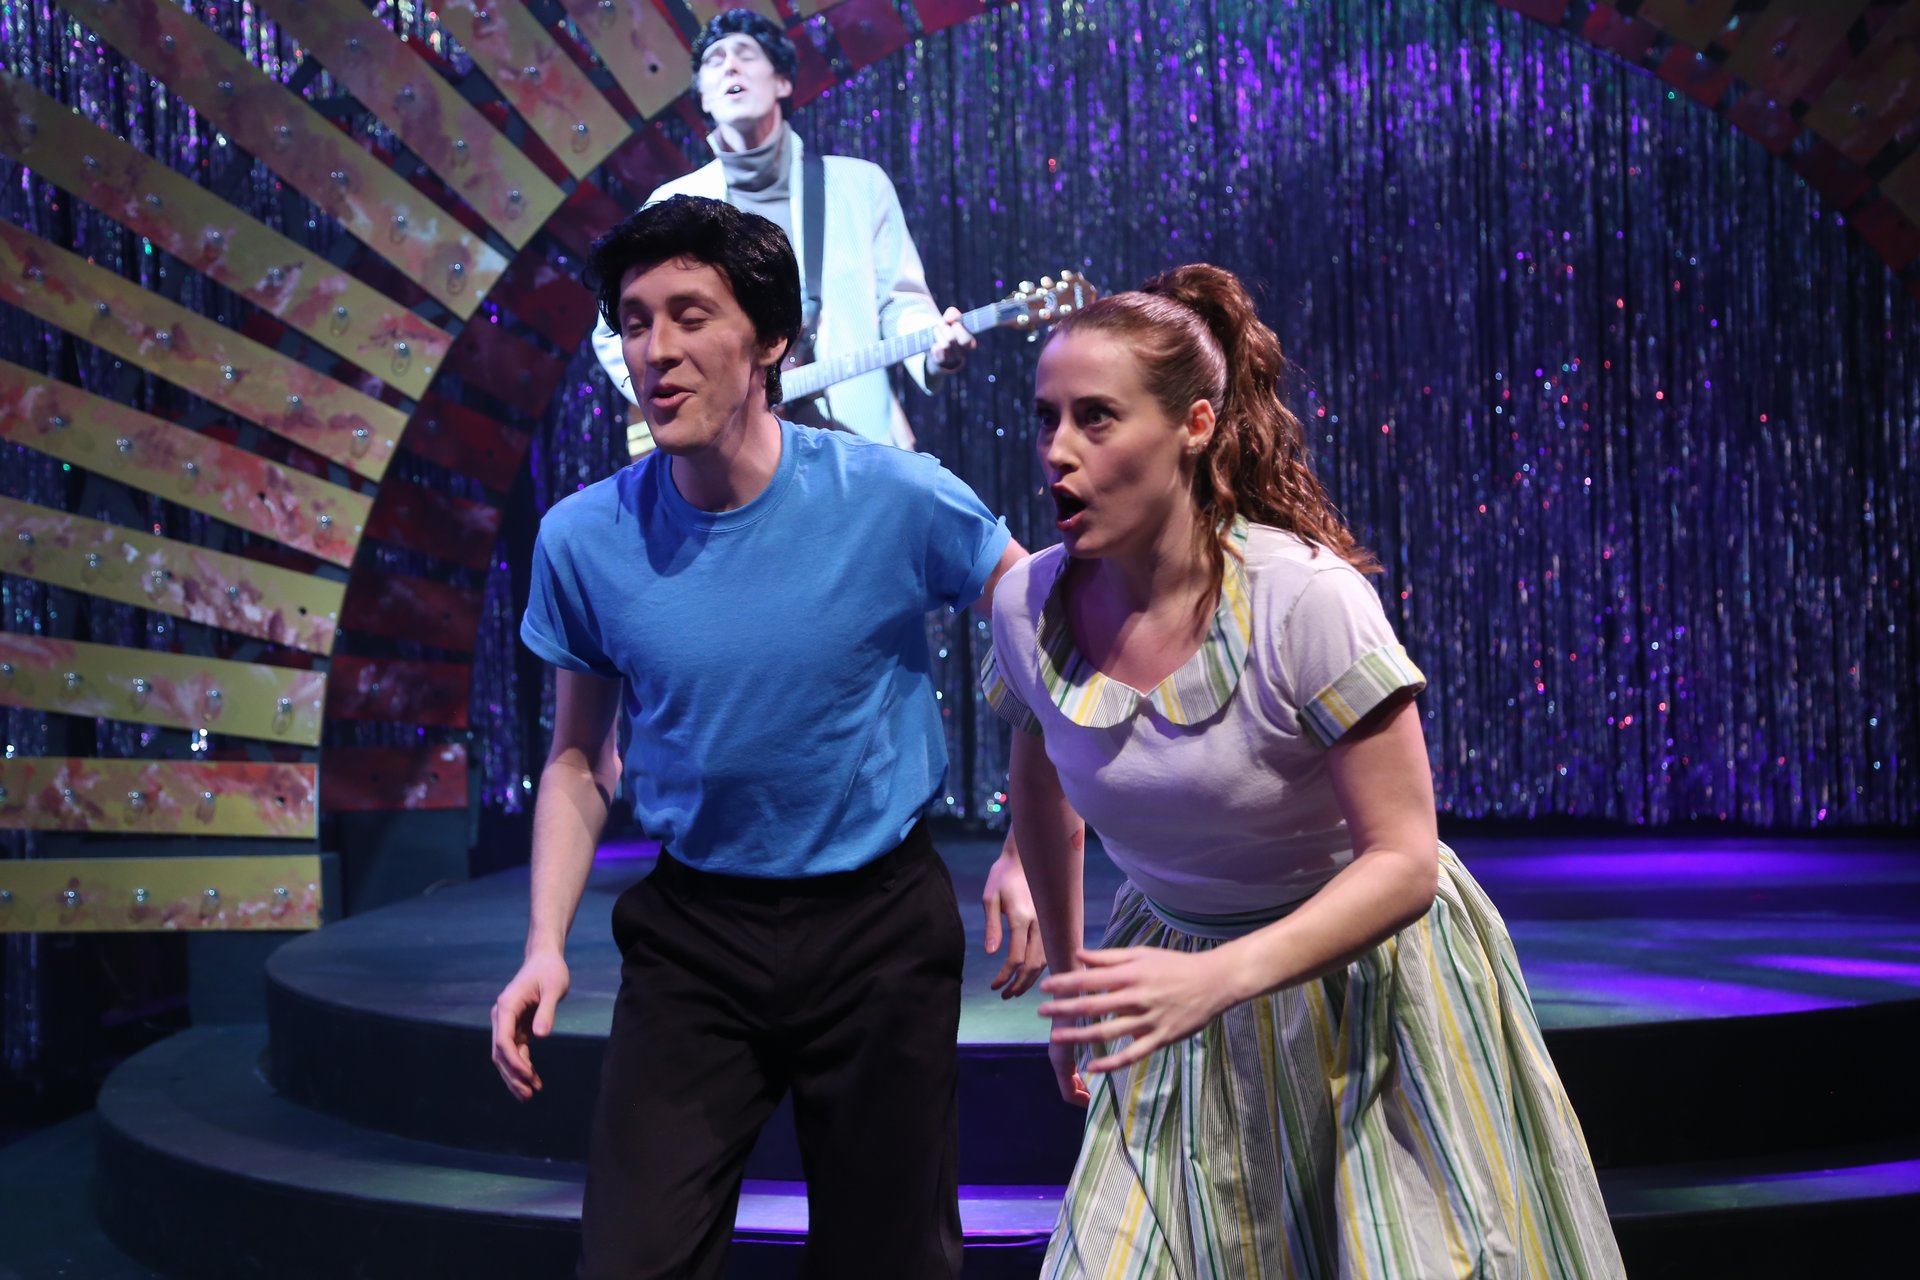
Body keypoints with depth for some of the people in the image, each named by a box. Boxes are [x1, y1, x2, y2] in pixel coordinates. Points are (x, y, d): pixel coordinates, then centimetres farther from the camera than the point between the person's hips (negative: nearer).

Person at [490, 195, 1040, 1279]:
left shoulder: (899, 500, -14)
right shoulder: (586, 540, -6)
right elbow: (580, 756, 6)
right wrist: (547, 943, -5)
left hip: (881, 921, -1)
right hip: (693, 934, 1)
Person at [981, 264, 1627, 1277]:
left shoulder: (1302, 597, -27)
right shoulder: (1031, 606, -12)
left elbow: (1404, 862, -24)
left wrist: (1217, 977, -36)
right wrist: (1066, 973, 16)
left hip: (1365, 973, -4)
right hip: (1179, 968, 4)